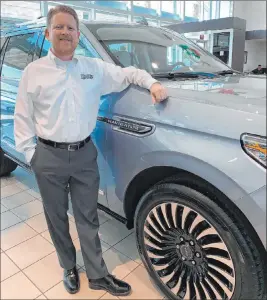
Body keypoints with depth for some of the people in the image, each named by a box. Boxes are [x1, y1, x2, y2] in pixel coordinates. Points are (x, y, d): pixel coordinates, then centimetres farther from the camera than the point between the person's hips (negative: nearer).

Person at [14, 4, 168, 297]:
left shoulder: (94, 67, 5)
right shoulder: (33, 71, 1)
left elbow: (126, 74, 13)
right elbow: (23, 117, 3)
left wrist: (152, 83, -5)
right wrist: (30, 152, -3)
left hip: (85, 154, 1)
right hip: (49, 157, 0)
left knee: (88, 218, 11)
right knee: (57, 218, 14)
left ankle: (97, 274, 27)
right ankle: (69, 268, 37)